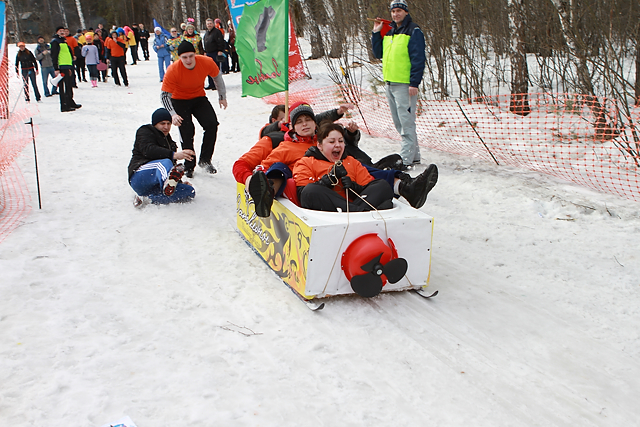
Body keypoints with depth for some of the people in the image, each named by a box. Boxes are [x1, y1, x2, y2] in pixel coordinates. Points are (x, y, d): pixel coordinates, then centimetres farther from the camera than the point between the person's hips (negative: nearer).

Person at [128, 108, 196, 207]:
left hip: (156, 185, 7)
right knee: (165, 163, -37)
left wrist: (180, 182, 12)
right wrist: (173, 155, -31)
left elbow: (173, 166, 33)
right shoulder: (145, 131, 7)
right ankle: (167, 182, -75)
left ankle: (150, 198, -31)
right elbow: (149, 150, -16)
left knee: (190, 191, -16)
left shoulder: (168, 140, 32)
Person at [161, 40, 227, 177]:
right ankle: (189, 166, 6)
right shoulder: (173, 70, -29)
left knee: (212, 124, -13)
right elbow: (165, 95, -25)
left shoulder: (207, 62, -22)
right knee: (187, 132, -13)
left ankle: (205, 160, 4)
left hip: (199, 98, 3)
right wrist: (172, 114, -39)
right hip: (179, 100, -3)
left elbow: (217, 76, 1)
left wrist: (222, 97, 11)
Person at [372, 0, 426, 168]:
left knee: (406, 122, -9)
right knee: (399, 122, 12)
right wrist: (376, 34, 10)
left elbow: (418, 59, -11)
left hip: (405, 84, -8)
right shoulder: (388, 32, 18)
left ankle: (407, 158, -8)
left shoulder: (414, 32, -5)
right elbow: (379, 54, 20)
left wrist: (414, 83, -18)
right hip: (389, 83, 8)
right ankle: (414, 154, 21)